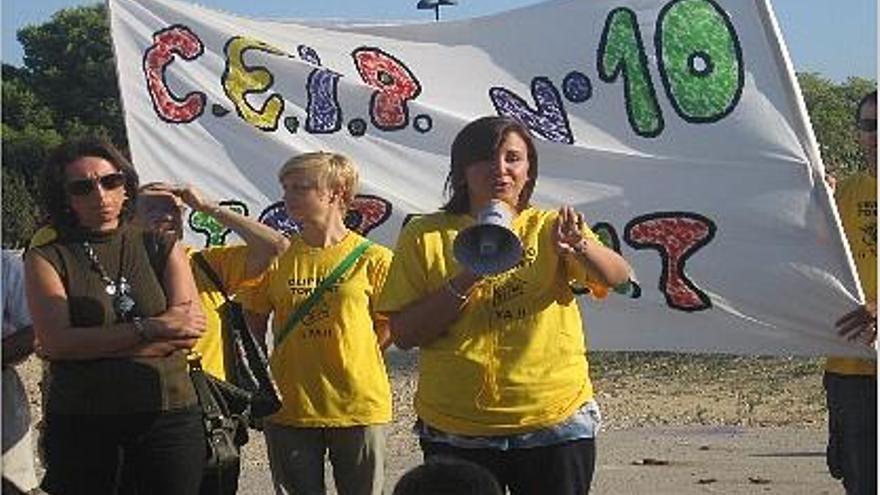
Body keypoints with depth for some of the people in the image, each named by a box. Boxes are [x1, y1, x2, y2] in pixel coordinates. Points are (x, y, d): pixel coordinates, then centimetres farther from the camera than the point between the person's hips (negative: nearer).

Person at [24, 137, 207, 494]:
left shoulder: (161, 247, 8)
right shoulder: (46, 258, 3)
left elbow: (189, 334, -5)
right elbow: (55, 341, -12)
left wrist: (89, 346, -11)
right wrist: (151, 328, -15)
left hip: (167, 415, 1)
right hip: (78, 422, -1)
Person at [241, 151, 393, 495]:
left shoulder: (373, 259, -4)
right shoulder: (277, 258, 3)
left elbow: (387, 328, 5)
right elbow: (254, 327, 10)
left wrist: (348, 364, -1)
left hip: (359, 406, -2)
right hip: (289, 407, 2)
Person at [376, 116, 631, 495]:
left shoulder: (548, 228, 4)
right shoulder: (424, 236, 2)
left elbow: (617, 277, -13)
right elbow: (403, 334, -4)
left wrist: (578, 246, -33)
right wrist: (465, 281, -17)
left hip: (555, 423, 0)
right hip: (456, 432, 0)